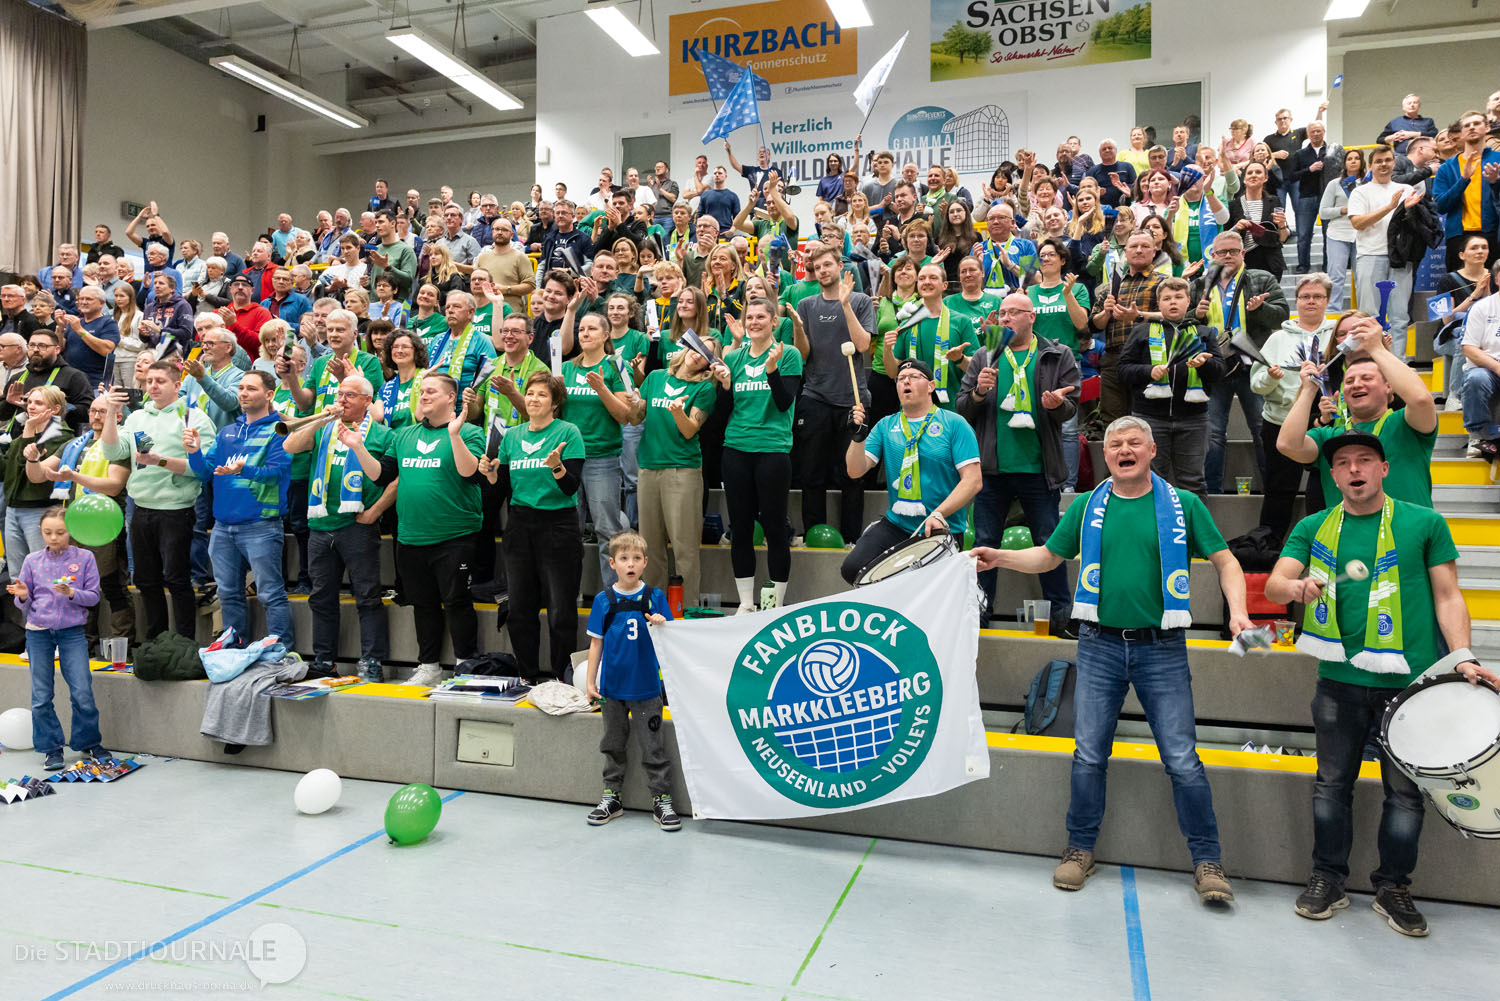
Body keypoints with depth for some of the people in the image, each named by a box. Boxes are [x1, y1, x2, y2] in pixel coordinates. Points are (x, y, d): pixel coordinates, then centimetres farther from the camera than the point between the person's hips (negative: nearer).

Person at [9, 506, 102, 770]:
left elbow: (94, 596, -1)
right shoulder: (32, 560, 4)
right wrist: (22, 595, -12)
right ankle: (52, 749, 19)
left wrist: (72, 593, -19)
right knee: (40, 697, 6)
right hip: (38, 632, 2)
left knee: (83, 694, -3)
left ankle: (89, 742, 15)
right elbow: (23, 604, 10)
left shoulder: (84, 558, -1)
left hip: (72, 632, -2)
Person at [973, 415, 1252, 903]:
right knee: (1089, 755, 6)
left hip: (1162, 649, -1)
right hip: (1099, 646, 2)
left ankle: (1207, 860, 18)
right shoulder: (1087, 506, 8)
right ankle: (1080, 849, 23)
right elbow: (1048, 556, 14)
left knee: (1182, 760, 0)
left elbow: (1224, 560, 7)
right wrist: (1001, 557, -2)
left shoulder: (1183, 505, 3)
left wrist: (1237, 611, -9)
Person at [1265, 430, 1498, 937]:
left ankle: (1393, 887, 25)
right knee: (1332, 783, 9)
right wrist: (1296, 586, -25)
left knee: (1405, 789, 7)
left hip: (1409, 680, -1)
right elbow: (1274, 583, -2)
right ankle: (1328, 878, 24)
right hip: (1340, 680, 1)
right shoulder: (1313, 528, 7)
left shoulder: (1424, 523, 3)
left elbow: (1448, 597, 4)